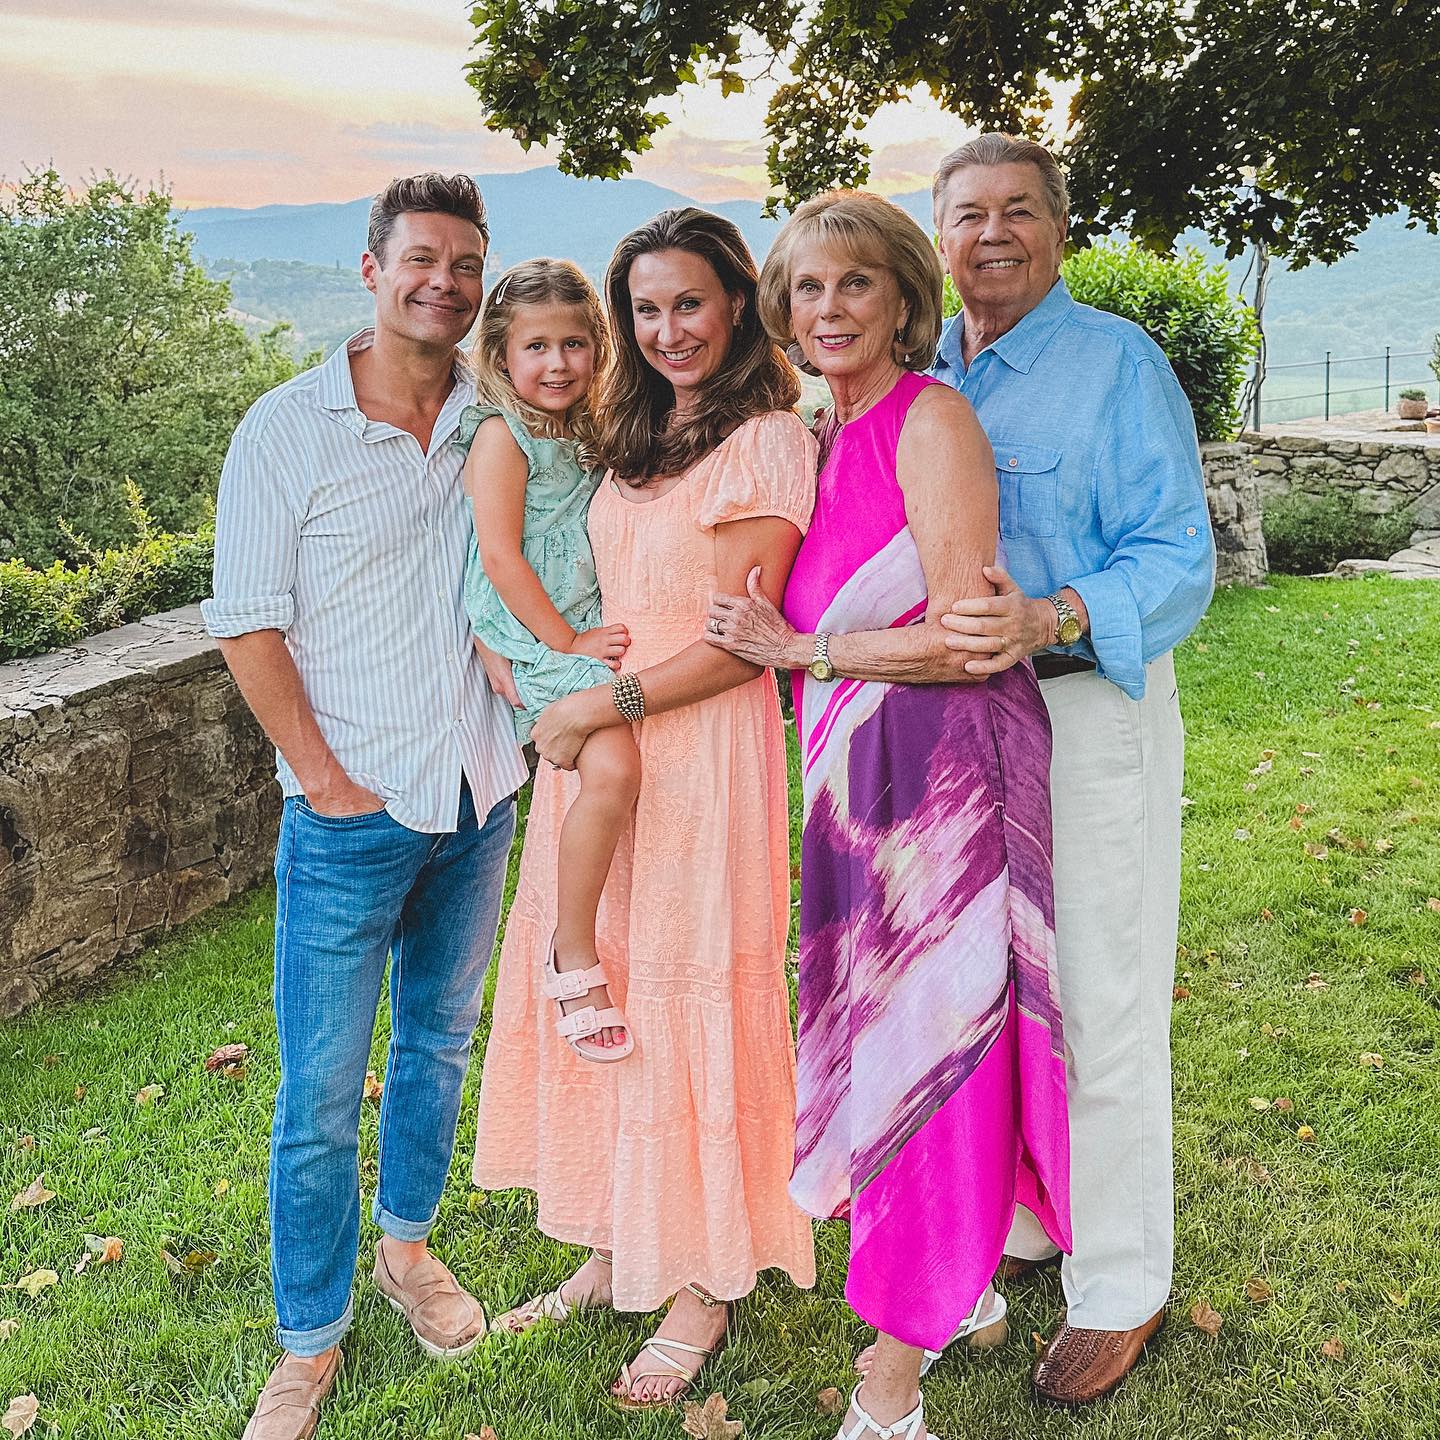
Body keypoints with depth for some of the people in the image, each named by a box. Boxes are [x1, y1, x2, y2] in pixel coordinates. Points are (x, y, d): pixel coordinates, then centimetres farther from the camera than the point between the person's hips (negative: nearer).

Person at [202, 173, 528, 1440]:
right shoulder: (288, 428, -7)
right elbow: (249, 625, -7)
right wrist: (327, 779, -10)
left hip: (478, 801, 4)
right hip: (350, 816, -3)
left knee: (440, 1045, 19)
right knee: (320, 1095, 3)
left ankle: (408, 1242, 41)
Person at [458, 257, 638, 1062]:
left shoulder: (589, 434, 17)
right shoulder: (501, 435, -6)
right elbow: (501, 556, -12)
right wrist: (568, 641, -13)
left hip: (592, 628, 8)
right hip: (534, 637, -8)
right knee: (613, 768, -25)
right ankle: (574, 955, -10)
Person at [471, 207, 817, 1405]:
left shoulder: (767, 442, -10)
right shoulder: (630, 437, 13)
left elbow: (741, 644, -14)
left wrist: (603, 706, -14)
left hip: (698, 752, -7)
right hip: (592, 743, 7)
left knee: (684, 1000, 1)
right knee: (591, 988, 12)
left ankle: (702, 1288, 19)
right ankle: (616, 1251, 29)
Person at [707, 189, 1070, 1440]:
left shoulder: (930, 419, -12)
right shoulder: (829, 437, 14)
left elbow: (962, 639, -18)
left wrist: (798, 650, -11)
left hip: (938, 767, -8)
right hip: (860, 773, 9)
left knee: (926, 1035, 0)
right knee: (884, 1028, 16)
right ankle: (968, 1286, 36)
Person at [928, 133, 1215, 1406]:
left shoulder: (1118, 363, -6)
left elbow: (1177, 561, -14)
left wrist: (1048, 620, -30)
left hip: (1089, 710, -6)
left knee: (1099, 1012, 1)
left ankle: (1121, 1290, 18)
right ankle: (1011, 1222, 37)